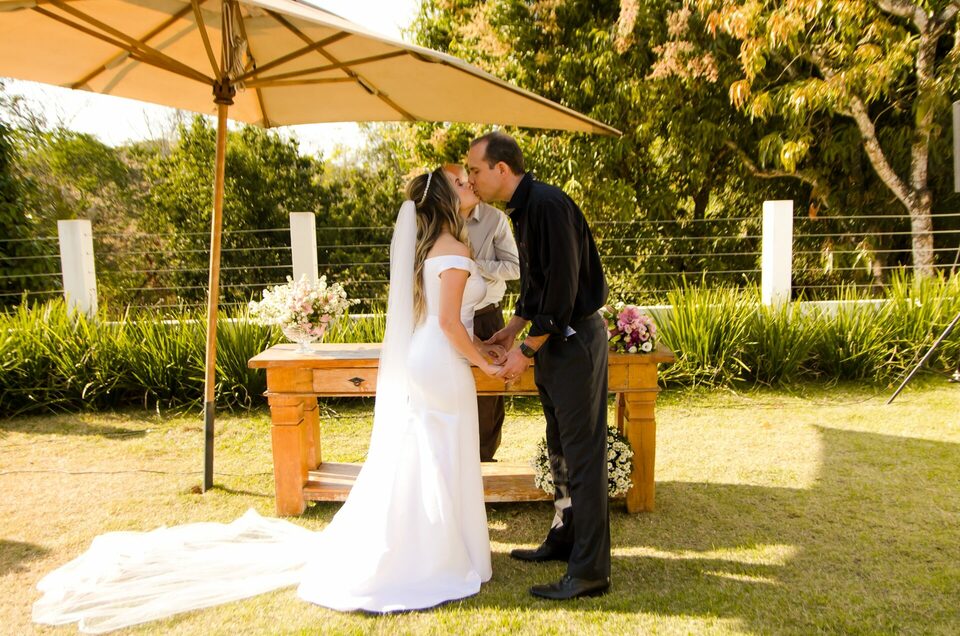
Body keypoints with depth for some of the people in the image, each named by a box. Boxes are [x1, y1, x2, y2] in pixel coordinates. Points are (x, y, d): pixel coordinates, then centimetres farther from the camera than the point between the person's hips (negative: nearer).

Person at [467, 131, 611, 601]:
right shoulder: (524, 209, 12)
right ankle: (564, 540, 34)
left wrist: (527, 350, -17)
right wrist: (512, 330, 15)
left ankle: (589, 570, 6)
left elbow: (563, 286, -23)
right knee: (560, 447, 18)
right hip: (552, 339, 10)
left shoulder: (548, 204, -19)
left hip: (575, 337, -10)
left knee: (582, 453, -4)